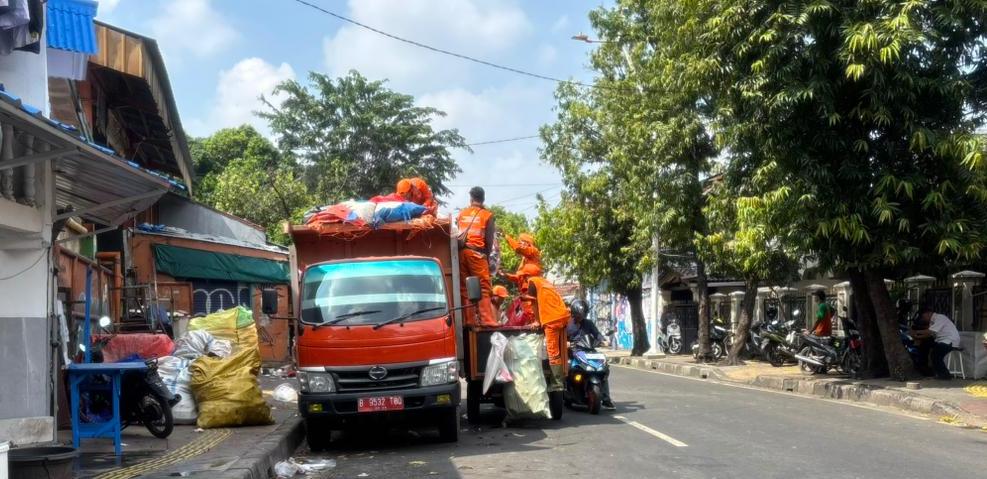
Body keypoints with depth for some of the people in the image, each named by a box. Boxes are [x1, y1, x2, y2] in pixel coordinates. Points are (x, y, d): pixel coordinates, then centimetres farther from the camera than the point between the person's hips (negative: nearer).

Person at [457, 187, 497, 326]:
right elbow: (489, 239, 2)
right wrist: (487, 255, 11)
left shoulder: (461, 213, 19)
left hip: (460, 251, 4)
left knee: (464, 286, 6)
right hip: (476, 252, -4)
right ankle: (487, 319, -11)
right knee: (483, 286, -4)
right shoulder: (487, 215, 6)